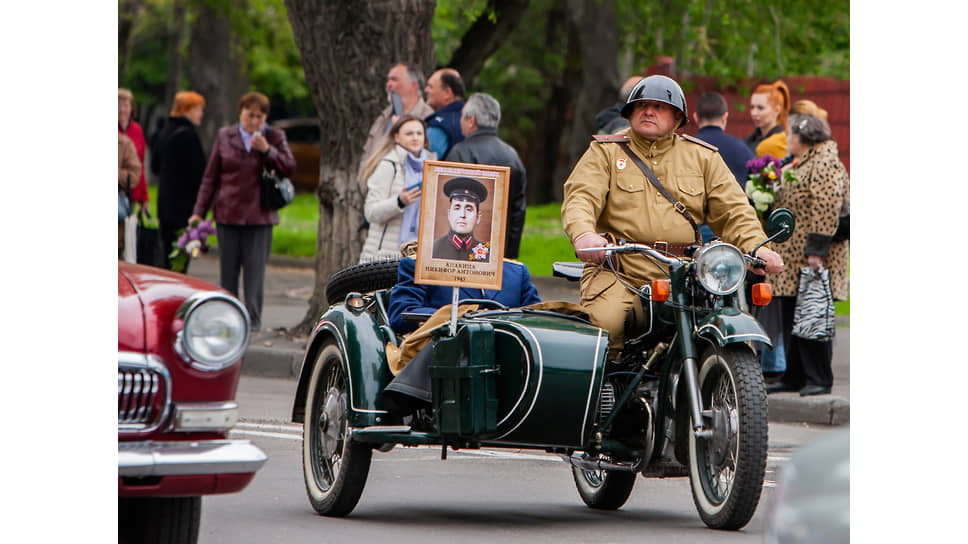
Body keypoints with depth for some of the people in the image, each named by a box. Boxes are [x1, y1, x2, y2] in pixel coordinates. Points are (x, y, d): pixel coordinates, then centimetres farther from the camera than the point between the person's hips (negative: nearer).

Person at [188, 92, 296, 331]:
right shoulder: (225, 137, 8)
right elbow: (210, 177, 10)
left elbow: (289, 168, -3)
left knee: (255, 271, -4)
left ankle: (253, 321, 1)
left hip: (260, 217, -1)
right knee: (228, 271, 5)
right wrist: (199, 212, 5)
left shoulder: (275, 138, 6)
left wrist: (267, 150, -15)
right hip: (228, 214, 1)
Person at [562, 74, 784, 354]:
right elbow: (580, 197, -3)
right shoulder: (605, 152, 12)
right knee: (606, 321, -31)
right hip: (617, 273, -2)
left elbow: (732, 210, 13)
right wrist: (583, 234, -27)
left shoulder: (702, 156, 19)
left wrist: (758, 248, -7)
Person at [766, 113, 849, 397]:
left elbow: (826, 209, -20)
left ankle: (819, 379, -3)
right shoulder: (802, 164, 20)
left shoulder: (825, 164, -12)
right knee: (790, 318, 11)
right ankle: (793, 377, 16)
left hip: (811, 258, -10)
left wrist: (817, 250, -23)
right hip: (792, 257, 10)